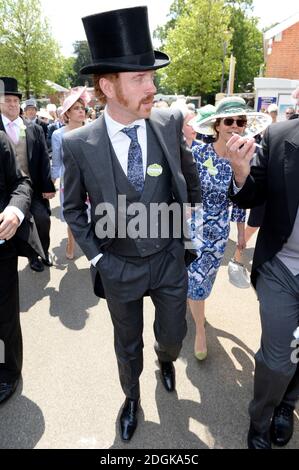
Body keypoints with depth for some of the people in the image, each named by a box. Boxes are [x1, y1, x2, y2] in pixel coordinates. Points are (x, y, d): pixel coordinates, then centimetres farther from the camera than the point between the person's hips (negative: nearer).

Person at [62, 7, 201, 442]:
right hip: (118, 267, -1)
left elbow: (189, 172, 8)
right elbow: (73, 208, -1)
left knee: (173, 334, 20)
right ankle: (132, 396, 53)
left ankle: (165, 359, 60)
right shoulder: (79, 144, -16)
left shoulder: (169, 123, -12)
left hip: (169, 259, 2)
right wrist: (95, 256, -6)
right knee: (128, 345, 21)